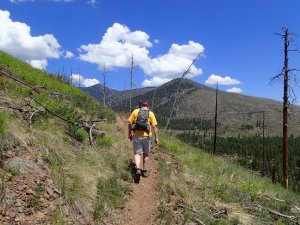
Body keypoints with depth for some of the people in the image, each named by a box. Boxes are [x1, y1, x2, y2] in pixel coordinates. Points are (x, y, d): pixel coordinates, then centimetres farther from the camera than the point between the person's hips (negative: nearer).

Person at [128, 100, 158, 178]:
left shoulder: (135, 111, 3)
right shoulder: (151, 113, 1)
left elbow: (130, 123, 0)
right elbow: (154, 126, -4)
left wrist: (129, 134, 9)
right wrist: (156, 137, 2)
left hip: (136, 135, 0)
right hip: (146, 136, 0)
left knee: (137, 153, 9)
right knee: (146, 154, 15)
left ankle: (138, 168, -11)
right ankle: (144, 171, 24)